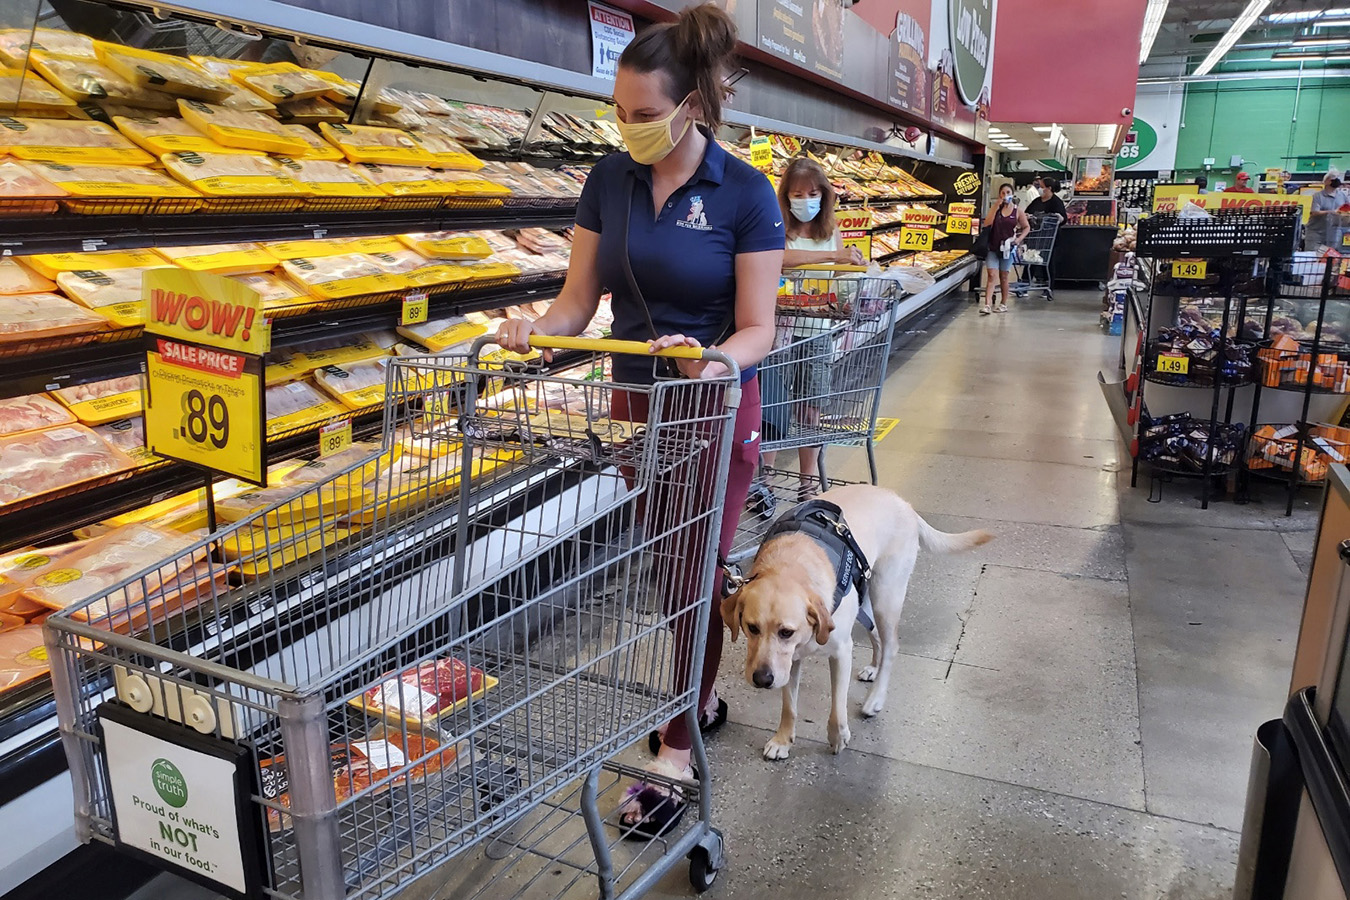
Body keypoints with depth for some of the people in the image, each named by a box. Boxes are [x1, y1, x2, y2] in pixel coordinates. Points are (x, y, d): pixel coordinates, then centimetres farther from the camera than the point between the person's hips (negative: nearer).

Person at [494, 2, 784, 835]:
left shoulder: (744, 194, -14)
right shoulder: (611, 180, -2)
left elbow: (757, 329, -13)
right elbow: (579, 300, -1)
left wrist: (713, 359, -34)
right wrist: (538, 328, -23)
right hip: (635, 399, 5)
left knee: (692, 573, 0)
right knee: (666, 568, 16)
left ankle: (676, 753, 15)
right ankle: (704, 696, 39)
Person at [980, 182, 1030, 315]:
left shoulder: (1018, 211, 2)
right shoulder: (995, 208, 5)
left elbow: (1027, 227, 8)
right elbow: (987, 224, -8)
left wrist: (1019, 239, -8)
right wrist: (996, 207, -11)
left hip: (1007, 248, 0)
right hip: (993, 247, 0)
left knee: (1003, 277, 9)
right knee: (991, 275, -9)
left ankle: (1004, 304, 22)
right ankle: (988, 305, -15)